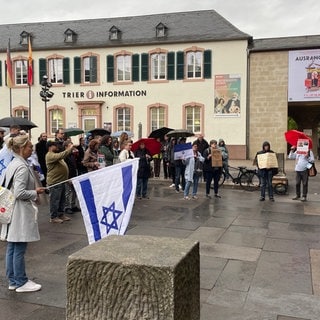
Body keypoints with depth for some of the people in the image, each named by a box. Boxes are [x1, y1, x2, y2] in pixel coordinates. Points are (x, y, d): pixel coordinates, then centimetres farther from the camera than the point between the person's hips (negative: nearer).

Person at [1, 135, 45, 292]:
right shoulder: (22, 167, -18)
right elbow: (20, 193, -23)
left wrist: (33, 193, 16)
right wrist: (35, 192, -9)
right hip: (21, 212, -10)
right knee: (19, 249, 1)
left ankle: (13, 281, 24)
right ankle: (21, 282, 12)